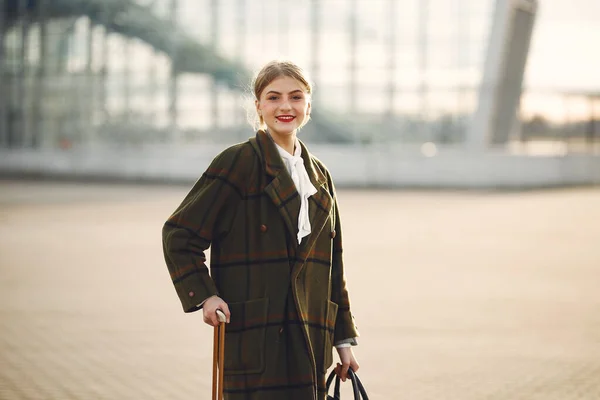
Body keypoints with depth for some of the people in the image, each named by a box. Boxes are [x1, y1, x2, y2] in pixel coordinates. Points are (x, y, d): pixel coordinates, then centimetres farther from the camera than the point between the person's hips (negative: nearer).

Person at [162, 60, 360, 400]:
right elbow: (179, 234, -4)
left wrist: (344, 338, 17)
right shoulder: (239, 162, -4)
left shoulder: (319, 176, 15)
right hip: (254, 338, -6)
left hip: (307, 340, 6)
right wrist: (204, 295, -14)